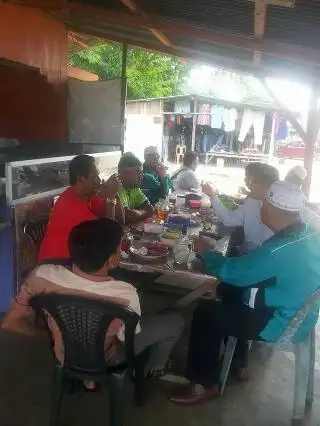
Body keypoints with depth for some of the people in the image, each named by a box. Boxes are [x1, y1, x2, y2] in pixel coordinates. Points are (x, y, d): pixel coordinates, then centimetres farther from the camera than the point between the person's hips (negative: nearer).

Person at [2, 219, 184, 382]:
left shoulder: (42, 275, -30)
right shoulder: (125, 295, -37)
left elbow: (10, 322, -15)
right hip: (105, 360, -3)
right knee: (175, 322, 15)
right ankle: (153, 368, 41)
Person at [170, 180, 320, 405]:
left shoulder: (280, 250, -32)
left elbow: (231, 271, -22)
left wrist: (205, 251, -4)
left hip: (283, 325, -9)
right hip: (299, 315, 9)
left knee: (204, 313, -1)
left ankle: (205, 384, 16)